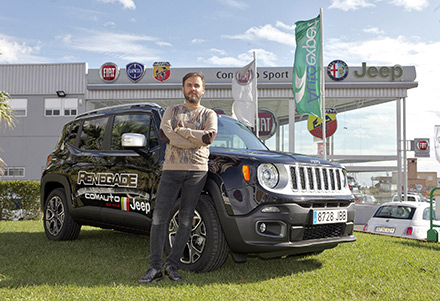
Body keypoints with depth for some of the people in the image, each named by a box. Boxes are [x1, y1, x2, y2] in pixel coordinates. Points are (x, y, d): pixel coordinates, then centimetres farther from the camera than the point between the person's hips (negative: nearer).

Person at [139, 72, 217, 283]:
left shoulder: (209, 114, 14)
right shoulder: (172, 111, 15)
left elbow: (210, 136, -9)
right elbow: (166, 136, -5)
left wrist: (179, 130, -8)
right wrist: (197, 138, -8)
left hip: (196, 170, 0)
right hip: (171, 169, 1)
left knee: (186, 220, 1)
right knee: (159, 218, -5)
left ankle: (172, 265, 11)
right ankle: (155, 267, 4)